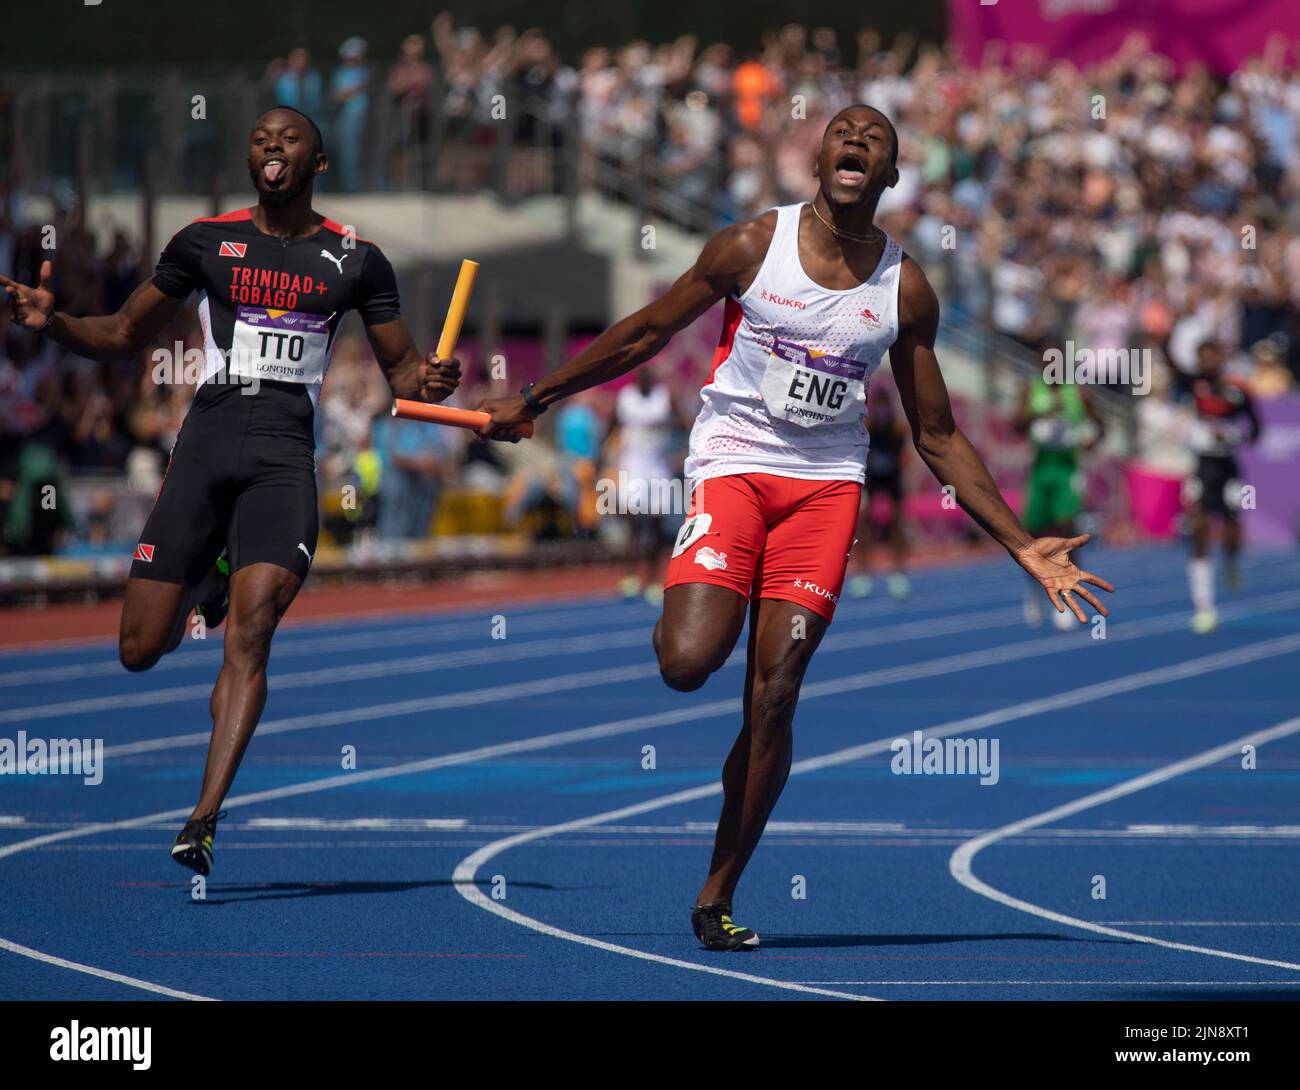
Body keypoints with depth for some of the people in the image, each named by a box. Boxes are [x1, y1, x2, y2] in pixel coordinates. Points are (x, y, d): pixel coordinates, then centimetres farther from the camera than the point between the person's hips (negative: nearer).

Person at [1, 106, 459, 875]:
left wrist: (429, 382, -9)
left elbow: (400, 365, 15)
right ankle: (206, 588, 37)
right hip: (206, 443, 2)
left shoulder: (355, 260, 9)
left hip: (285, 456, -2)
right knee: (140, 651, 0)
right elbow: (125, 337, 19)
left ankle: (205, 819, -23)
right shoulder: (205, 242, 12)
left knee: (250, 632, -21)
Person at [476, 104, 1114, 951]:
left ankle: (718, 897, 6)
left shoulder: (906, 290, 3)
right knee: (688, 663, -23)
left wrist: (1023, 547, 4)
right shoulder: (752, 246, -3)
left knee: (774, 698, -6)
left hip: (826, 485, 2)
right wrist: (533, 400, 11)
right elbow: (646, 333, 9)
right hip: (732, 466, -1)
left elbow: (939, 439, 9)